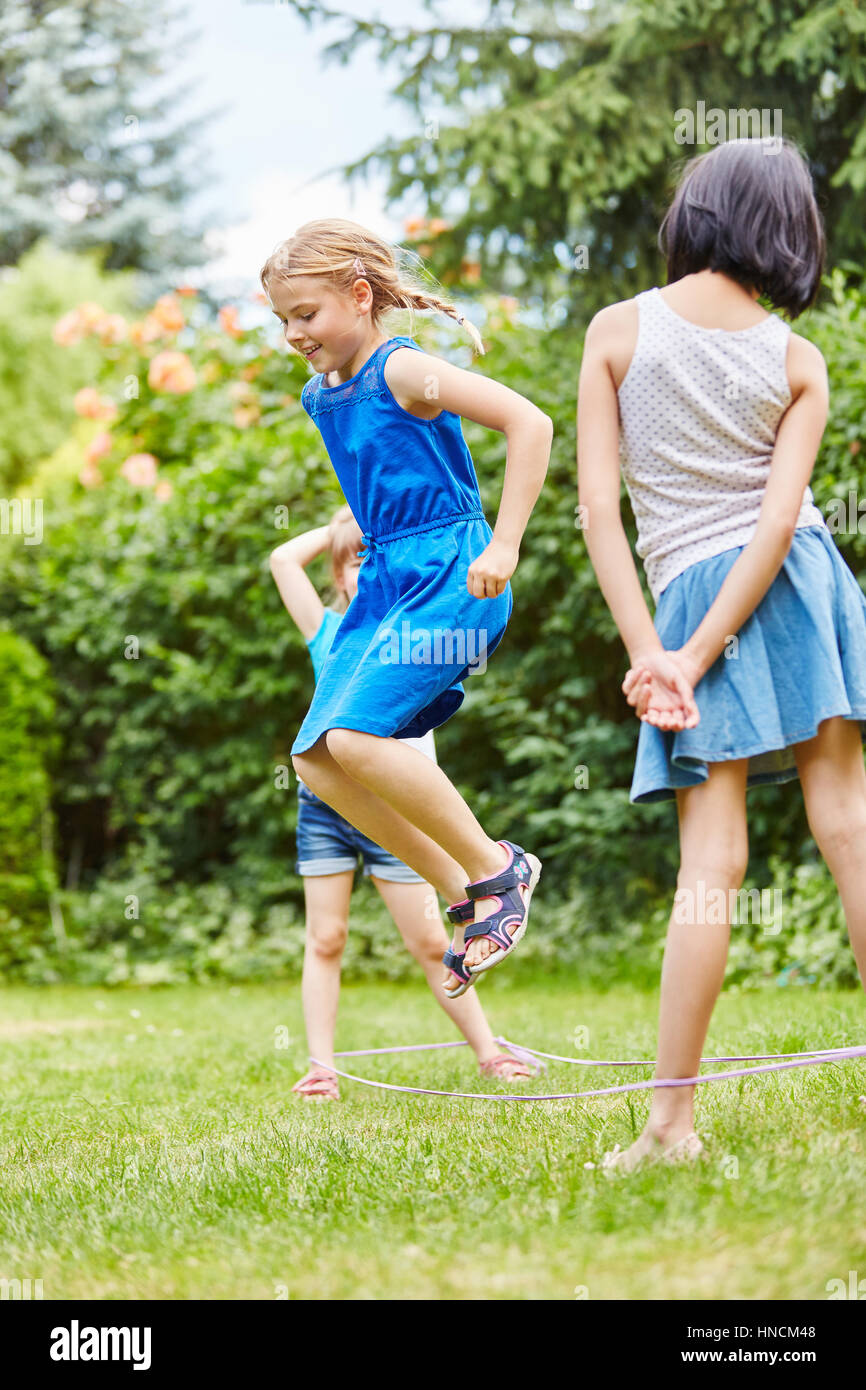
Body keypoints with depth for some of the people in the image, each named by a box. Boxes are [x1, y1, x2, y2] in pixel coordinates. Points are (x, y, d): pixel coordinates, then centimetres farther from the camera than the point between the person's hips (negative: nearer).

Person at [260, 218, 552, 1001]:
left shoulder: (404, 371, -12)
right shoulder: (320, 397, 14)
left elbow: (529, 423, -19)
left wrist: (503, 547, -21)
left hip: (449, 575, -9)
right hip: (386, 582, 9)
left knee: (355, 736, -23)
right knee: (315, 759, -1)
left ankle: (497, 869, -7)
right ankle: (465, 896, 7)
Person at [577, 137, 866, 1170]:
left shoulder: (617, 331, 0)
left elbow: (598, 505, -6)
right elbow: (781, 518, -8)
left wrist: (653, 655, -7)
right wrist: (694, 657, -11)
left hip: (687, 593, -1)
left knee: (713, 860, -3)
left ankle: (672, 1118, -6)